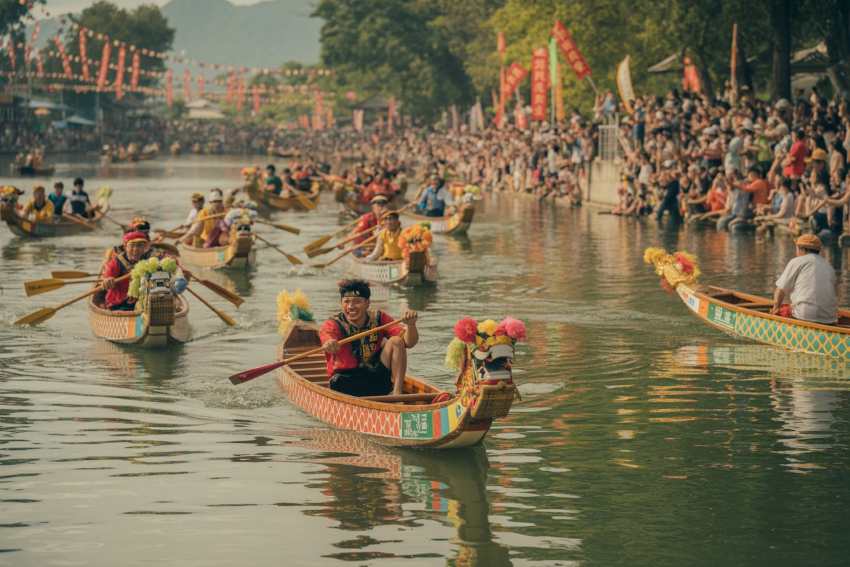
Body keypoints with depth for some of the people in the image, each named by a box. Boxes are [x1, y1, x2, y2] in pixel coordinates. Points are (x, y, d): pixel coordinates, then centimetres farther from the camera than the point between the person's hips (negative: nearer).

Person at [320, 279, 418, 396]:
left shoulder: (378, 319, 0)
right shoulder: (333, 325, -8)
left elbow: (409, 343, -8)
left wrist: (411, 325, -30)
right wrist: (329, 344, -59)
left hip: (377, 381, 3)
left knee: (396, 341, -13)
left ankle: (397, 393, -17)